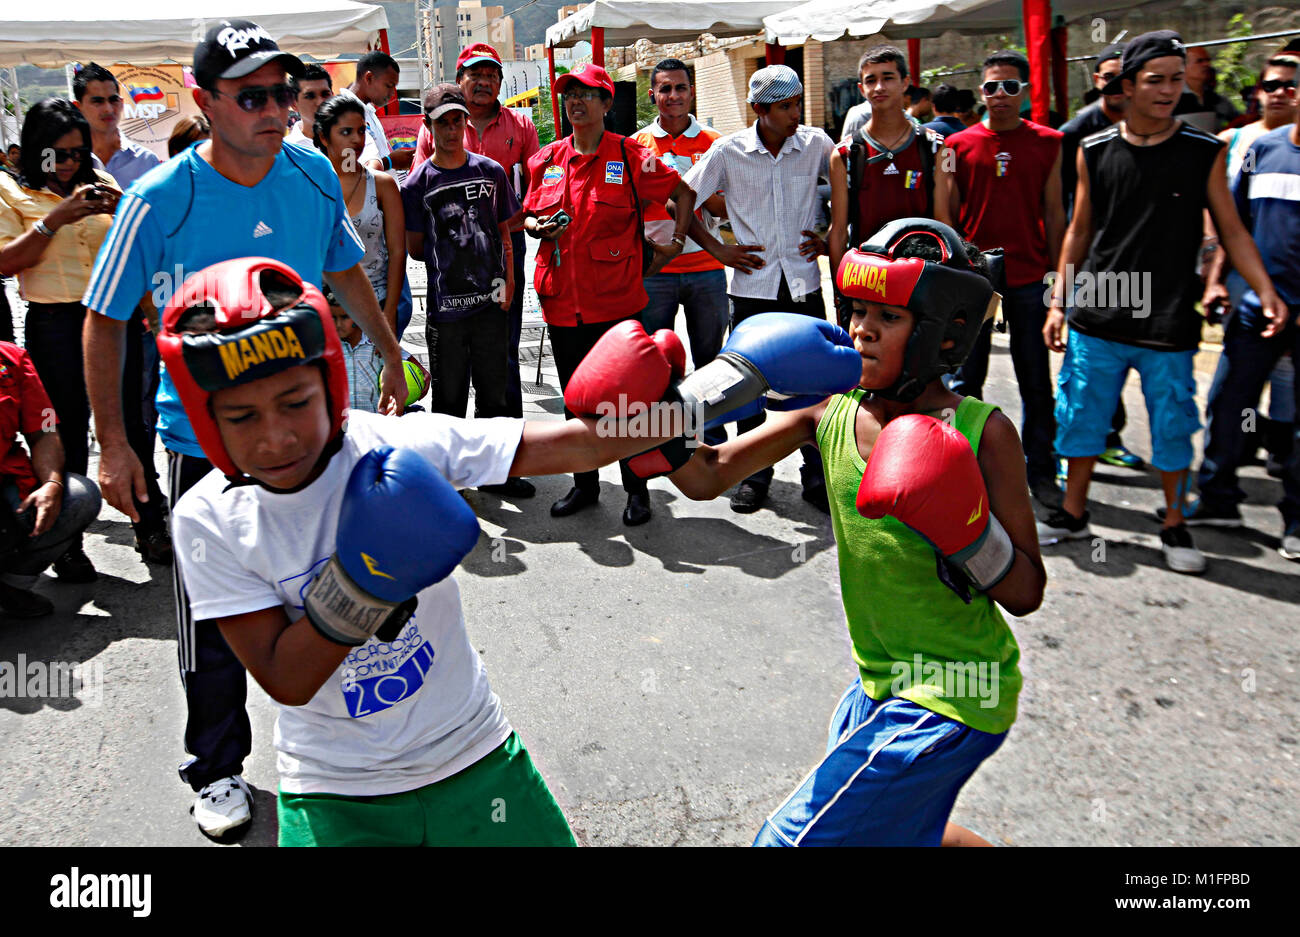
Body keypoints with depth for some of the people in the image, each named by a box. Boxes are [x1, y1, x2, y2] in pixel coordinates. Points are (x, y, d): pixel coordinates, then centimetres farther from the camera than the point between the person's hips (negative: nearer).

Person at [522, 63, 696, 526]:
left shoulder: (630, 156, -2)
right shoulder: (545, 161, 9)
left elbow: (684, 193, 6)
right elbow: (529, 216, 18)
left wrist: (676, 242, 1)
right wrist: (541, 227, -3)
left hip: (616, 299, -4)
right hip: (562, 299, 4)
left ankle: (636, 490, 17)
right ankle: (584, 484, 28)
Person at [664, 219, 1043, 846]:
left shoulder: (982, 434, -18)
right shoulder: (830, 410, -5)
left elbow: (1026, 594, -12)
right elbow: (708, 476, -7)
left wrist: (967, 532, -29)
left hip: (951, 699, -6)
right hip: (880, 682, 6)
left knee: (793, 839, -4)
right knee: (892, 828, 29)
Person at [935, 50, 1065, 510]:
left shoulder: (1049, 143, 4)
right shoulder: (958, 145, 3)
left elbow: (1054, 213, 5)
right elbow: (944, 213, 4)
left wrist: (1057, 275, 1)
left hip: (1029, 278, 0)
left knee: (1036, 381, 6)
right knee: (965, 379, 7)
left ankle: (1041, 470, 18)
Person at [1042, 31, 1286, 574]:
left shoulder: (1205, 152, 1)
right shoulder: (1094, 152, 4)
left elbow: (1231, 229, 4)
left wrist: (1265, 291, -8)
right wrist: (1059, 302, 5)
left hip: (1169, 325, -1)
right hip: (1097, 320, 1)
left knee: (1173, 425, 5)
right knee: (1081, 415, 7)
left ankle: (1174, 524, 24)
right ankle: (1073, 513, 25)